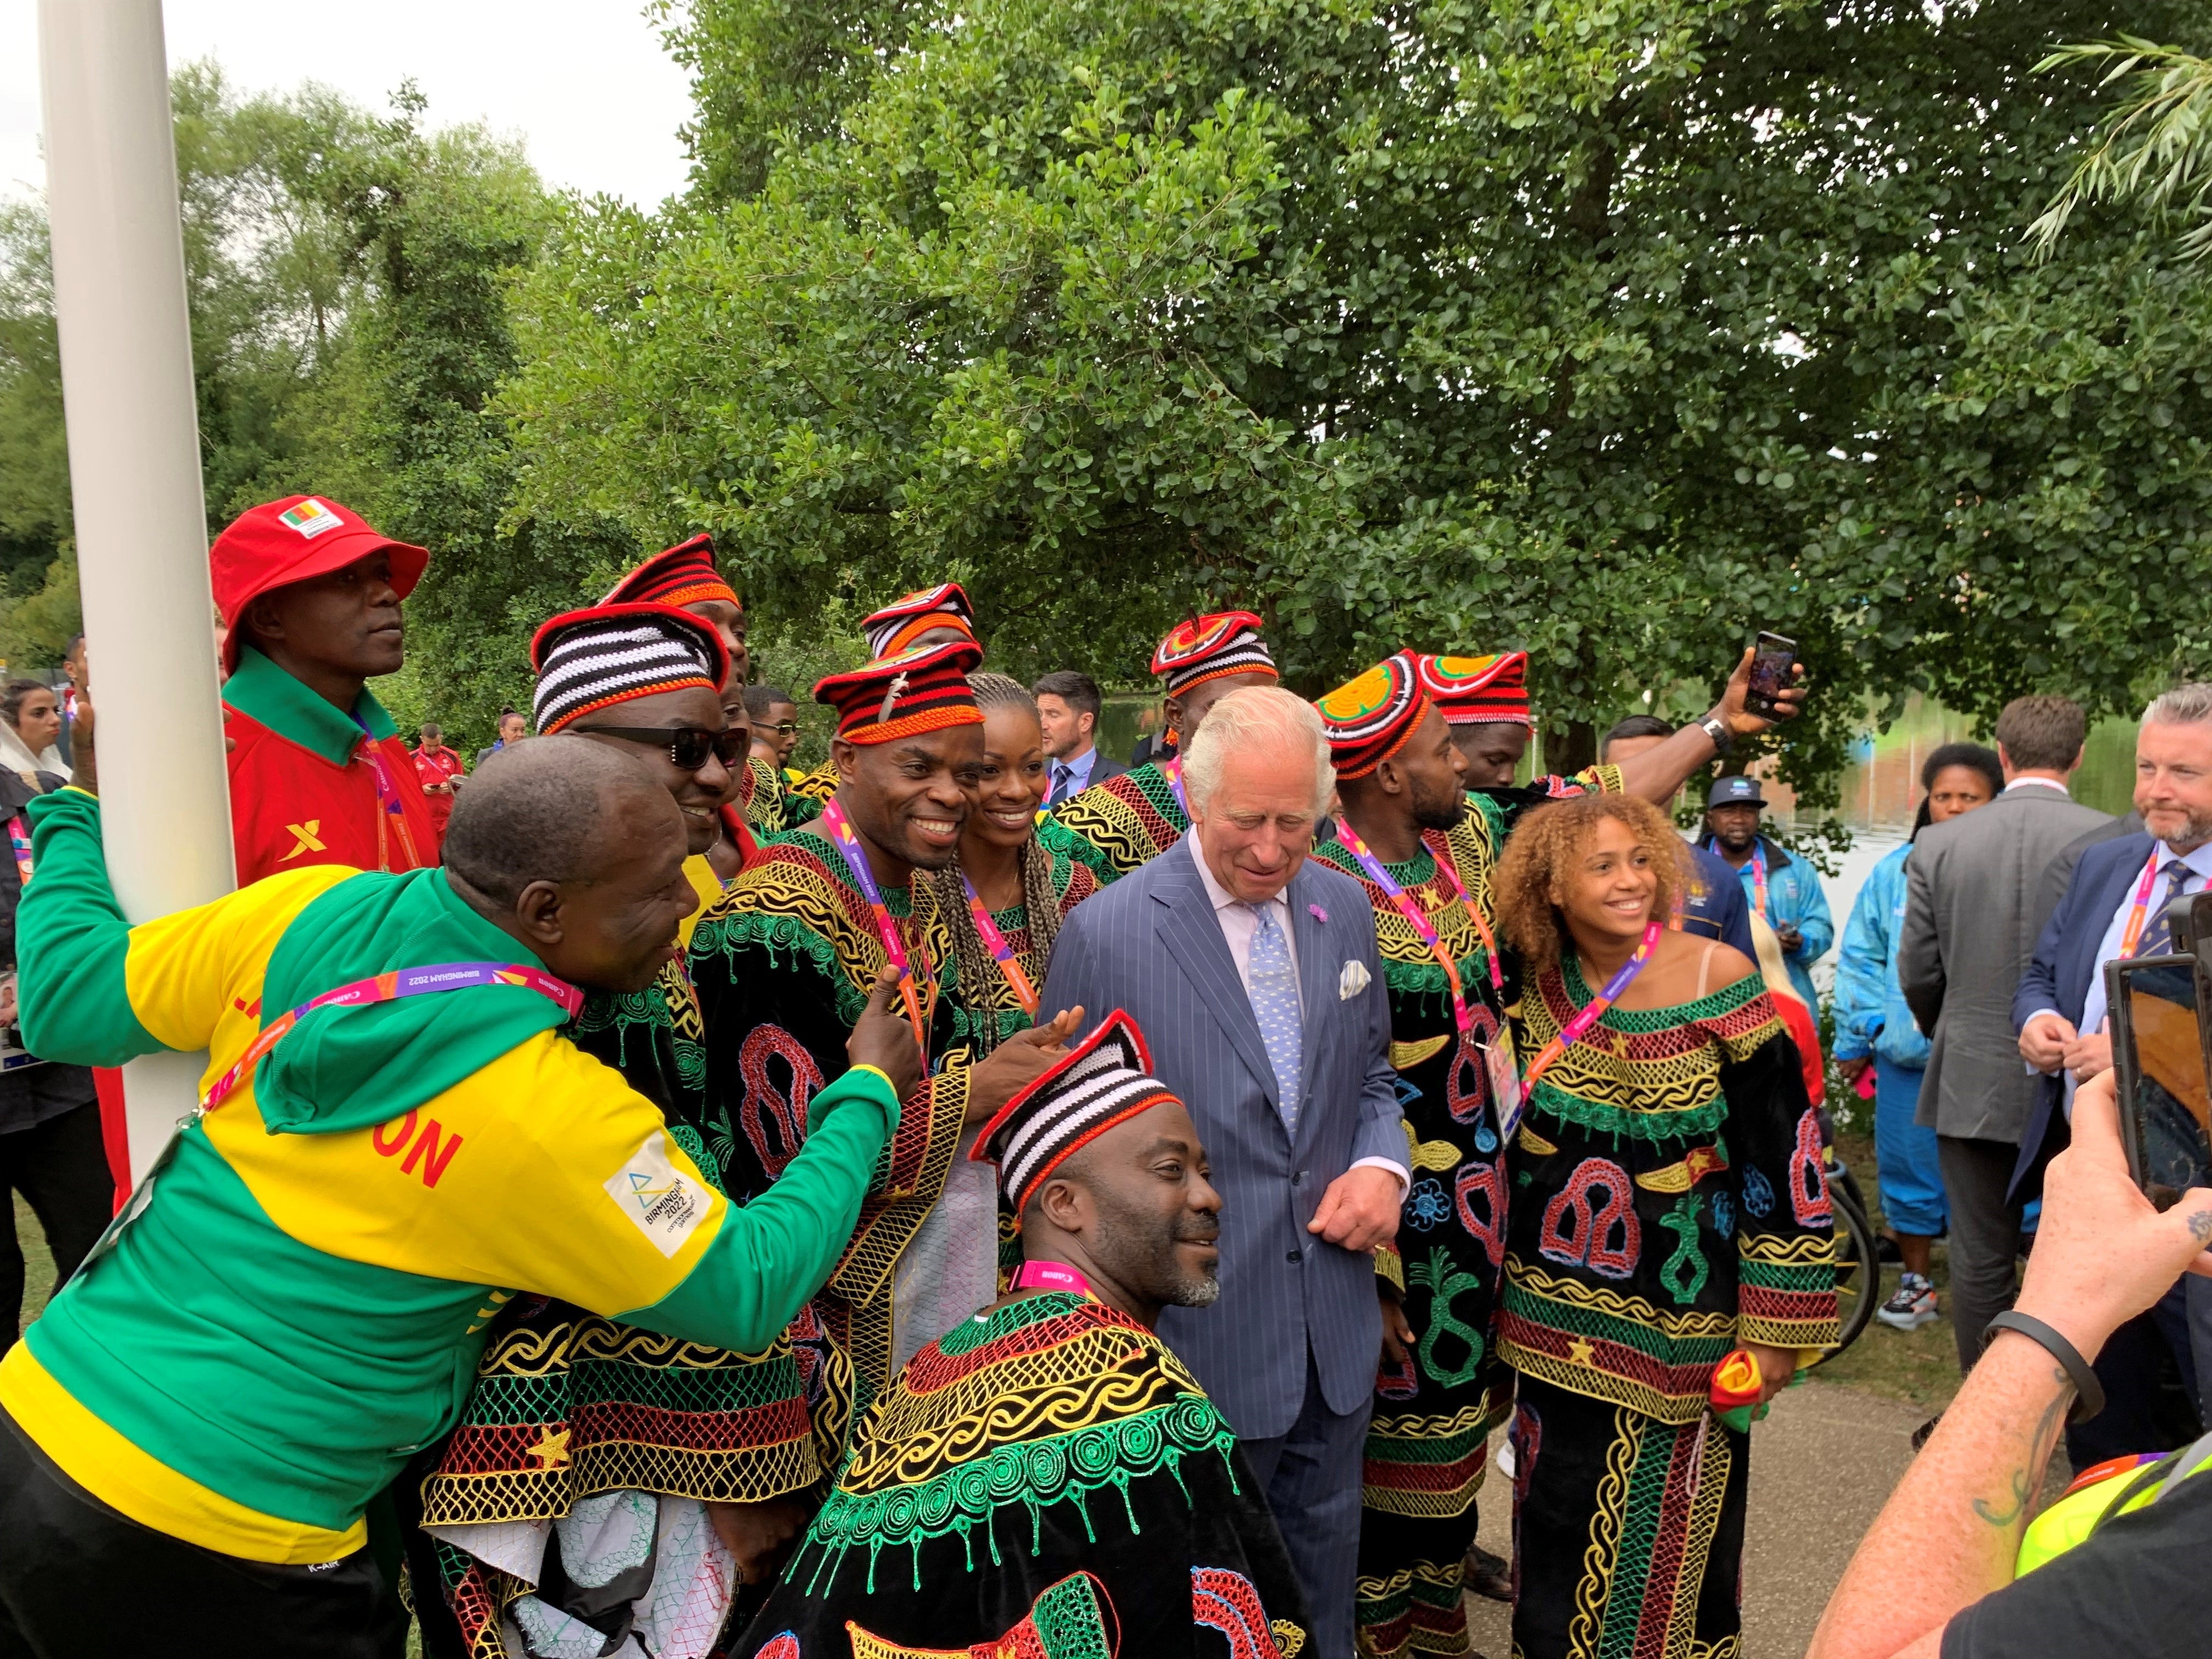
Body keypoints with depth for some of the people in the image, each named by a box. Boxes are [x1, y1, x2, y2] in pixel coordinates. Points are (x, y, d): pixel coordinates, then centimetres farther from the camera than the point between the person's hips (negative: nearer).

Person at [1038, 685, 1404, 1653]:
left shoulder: (1344, 907, 0)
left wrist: (1382, 1166, -8)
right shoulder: (1106, 933, -17)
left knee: (1325, 1571, 25)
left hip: (1337, 1339, 5)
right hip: (1198, 1338, -4)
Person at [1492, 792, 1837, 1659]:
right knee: (1559, 1511, 16)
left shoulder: (1721, 982, -13)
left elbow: (1784, 1162, -10)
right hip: (1555, 1314, 3)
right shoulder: (1534, 984, -3)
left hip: (1677, 1326, -3)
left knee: (1666, 1530, 9)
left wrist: (1777, 1327, -10)